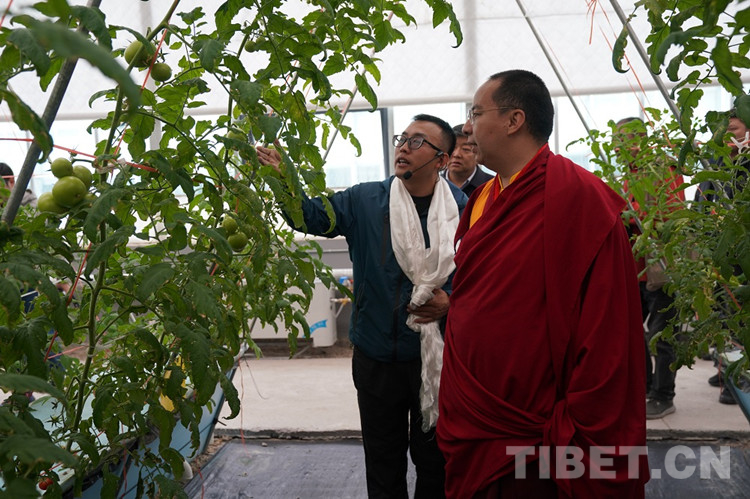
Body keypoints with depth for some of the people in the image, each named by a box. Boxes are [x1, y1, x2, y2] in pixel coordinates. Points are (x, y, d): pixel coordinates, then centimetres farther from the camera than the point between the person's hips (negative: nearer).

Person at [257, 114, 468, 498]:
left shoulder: (461, 209, -6)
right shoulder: (364, 201, -2)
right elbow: (312, 215, -9)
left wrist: (450, 303, -18)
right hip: (377, 359, 2)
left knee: (434, 461, 18)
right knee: (383, 466, 19)